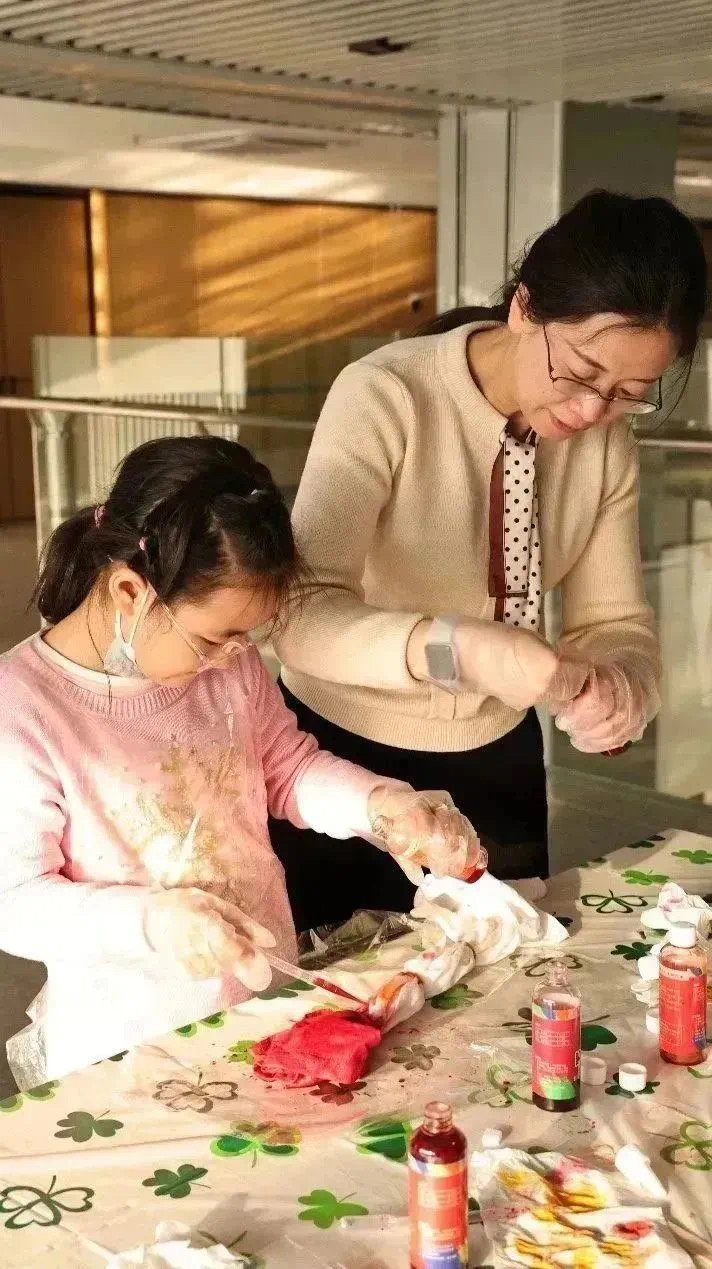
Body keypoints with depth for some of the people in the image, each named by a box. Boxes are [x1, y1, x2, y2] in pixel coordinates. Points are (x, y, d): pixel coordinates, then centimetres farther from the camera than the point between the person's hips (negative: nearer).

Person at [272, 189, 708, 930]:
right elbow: (301, 617, -33)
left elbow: (614, 620, -6)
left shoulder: (609, 442, -9)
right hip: (342, 753, -4)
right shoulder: (387, 397, -25)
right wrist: (457, 647, -48)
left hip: (496, 758, 5)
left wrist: (621, 688, -29)